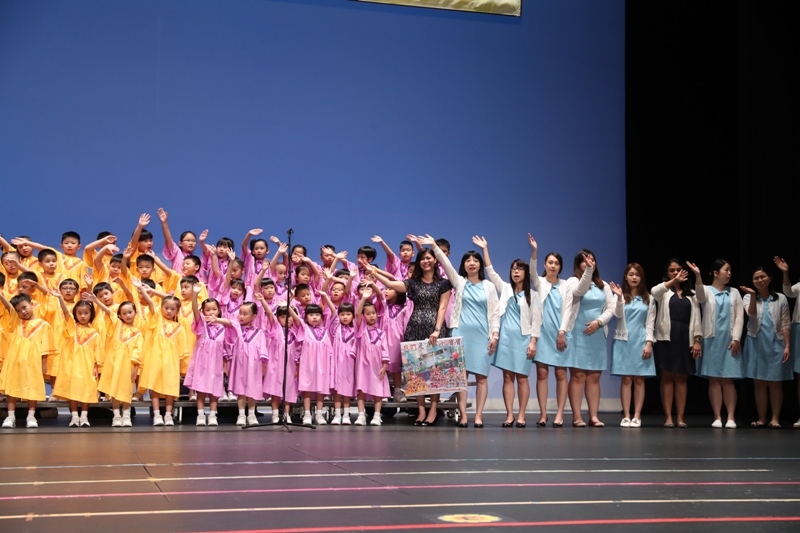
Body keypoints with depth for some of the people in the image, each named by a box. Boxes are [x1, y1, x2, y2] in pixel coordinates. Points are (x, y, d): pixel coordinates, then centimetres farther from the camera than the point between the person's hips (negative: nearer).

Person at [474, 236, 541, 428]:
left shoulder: (532, 295, 3)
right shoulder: (505, 289, 11)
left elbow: (536, 320, 0)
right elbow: (490, 272, 5)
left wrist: (533, 341, -9)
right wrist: (485, 249, 0)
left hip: (523, 339, -2)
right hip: (506, 337, 2)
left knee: (522, 377, -1)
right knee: (507, 377, 1)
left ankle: (521, 415, 3)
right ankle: (509, 415, 2)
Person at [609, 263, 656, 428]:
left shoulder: (648, 299, 9)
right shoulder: (621, 296, 5)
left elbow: (650, 323, 6)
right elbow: (618, 315, -12)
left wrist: (649, 343, -4)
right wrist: (619, 297, -26)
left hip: (640, 342, 1)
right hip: (624, 341, -1)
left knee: (639, 379, 0)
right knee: (626, 379, -2)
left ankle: (637, 416, 2)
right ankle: (626, 416, 0)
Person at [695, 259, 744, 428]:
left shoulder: (734, 292, 11)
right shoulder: (706, 291, 3)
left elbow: (739, 316, 6)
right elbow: (700, 296, -22)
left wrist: (736, 338, -5)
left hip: (729, 340, 1)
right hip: (712, 340, -1)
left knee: (728, 379, 0)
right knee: (714, 379, 0)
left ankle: (731, 417, 3)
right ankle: (717, 417, 4)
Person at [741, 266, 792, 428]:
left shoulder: (780, 299, 3)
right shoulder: (748, 298, 5)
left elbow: (785, 324, 2)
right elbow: (751, 314, -16)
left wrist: (788, 346, -6)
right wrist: (753, 295, -30)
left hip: (776, 344, -1)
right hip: (756, 344, 1)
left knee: (775, 382, 0)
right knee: (759, 383, 3)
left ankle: (775, 418, 2)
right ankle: (761, 418, 7)